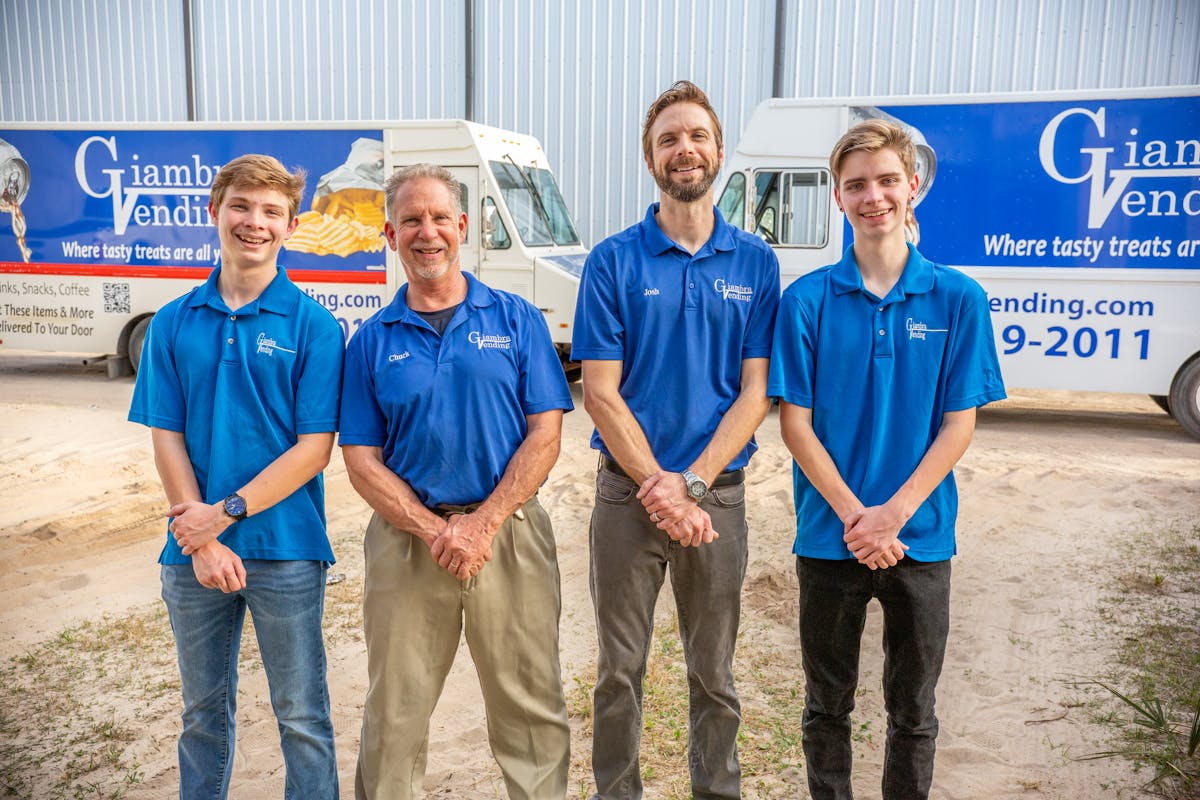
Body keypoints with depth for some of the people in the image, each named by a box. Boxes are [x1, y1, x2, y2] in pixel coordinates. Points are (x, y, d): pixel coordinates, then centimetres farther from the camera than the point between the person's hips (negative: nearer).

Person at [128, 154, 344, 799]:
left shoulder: (312, 325, -5)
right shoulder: (173, 323, 4)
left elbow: (314, 449, -9)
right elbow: (166, 438, 1)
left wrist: (226, 513, -15)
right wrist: (200, 539, -9)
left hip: (285, 549, -3)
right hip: (193, 552, 3)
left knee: (301, 716, 7)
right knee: (203, 709, 18)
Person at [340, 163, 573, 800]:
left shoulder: (517, 319, 3)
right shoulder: (372, 341, 6)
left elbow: (545, 435, -3)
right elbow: (362, 461, 1)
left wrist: (483, 522, -13)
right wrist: (435, 530, -12)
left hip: (510, 534, -1)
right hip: (406, 540, 1)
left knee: (531, 708, 9)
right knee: (394, 715, 12)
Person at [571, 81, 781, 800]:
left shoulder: (756, 262, 2)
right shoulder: (613, 262, -2)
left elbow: (755, 391, -3)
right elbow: (601, 393, -6)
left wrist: (691, 482, -14)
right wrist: (657, 489, -14)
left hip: (718, 493, 1)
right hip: (627, 493, -1)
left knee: (714, 673, 14)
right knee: (620, 670, 12)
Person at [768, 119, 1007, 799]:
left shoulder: (958, 299, -2)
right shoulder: (807, 300, -4)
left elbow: (959, 425, -4)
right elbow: (795, 423, -6)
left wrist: (893, 514, -14)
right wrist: (855, 516, -14)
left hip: (921, 538, 1)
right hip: (829, 536, 0)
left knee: (914, 711, 15)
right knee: (828, 706, 15)